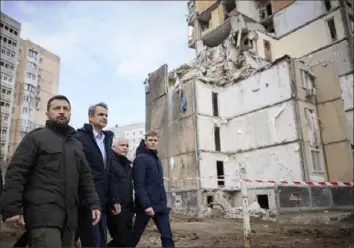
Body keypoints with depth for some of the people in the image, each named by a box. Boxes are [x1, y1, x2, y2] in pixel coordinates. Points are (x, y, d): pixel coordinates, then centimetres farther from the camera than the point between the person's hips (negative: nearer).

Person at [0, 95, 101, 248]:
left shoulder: (76, 144, 19)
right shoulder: (35, 138, 0)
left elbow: (85, 178, 18)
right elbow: (16, 173, -8)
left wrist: (94, 203, 8)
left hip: (69, 216, 6)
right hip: (43, 214, -6)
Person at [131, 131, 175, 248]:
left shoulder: (156, 159, 15)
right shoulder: (140, 159, -10)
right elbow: (138, 185, -18)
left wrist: (163, 202, 14)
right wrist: (146, 205, -23)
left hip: (160, 205, 7)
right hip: (146, 205, -7)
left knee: (167, 236, -1)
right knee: (135, 237, 8)